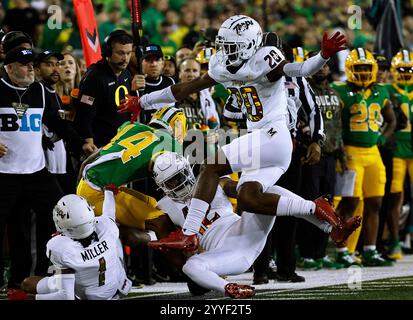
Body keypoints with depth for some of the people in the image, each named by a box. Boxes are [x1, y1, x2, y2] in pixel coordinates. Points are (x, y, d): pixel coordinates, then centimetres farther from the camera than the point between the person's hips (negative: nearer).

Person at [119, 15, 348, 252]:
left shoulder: (263, 60, -13)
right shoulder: (223, 66, 11)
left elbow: (301, 69, -27)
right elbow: (186, 89, 20)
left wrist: (324, 56, -49)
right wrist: (143, 102, 25)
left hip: (273, 137, -9)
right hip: (259, 139, 9)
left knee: (212, 167, -12)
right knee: (248, 199, -3)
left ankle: (189, 235, -13)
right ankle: (314, 208, -2)